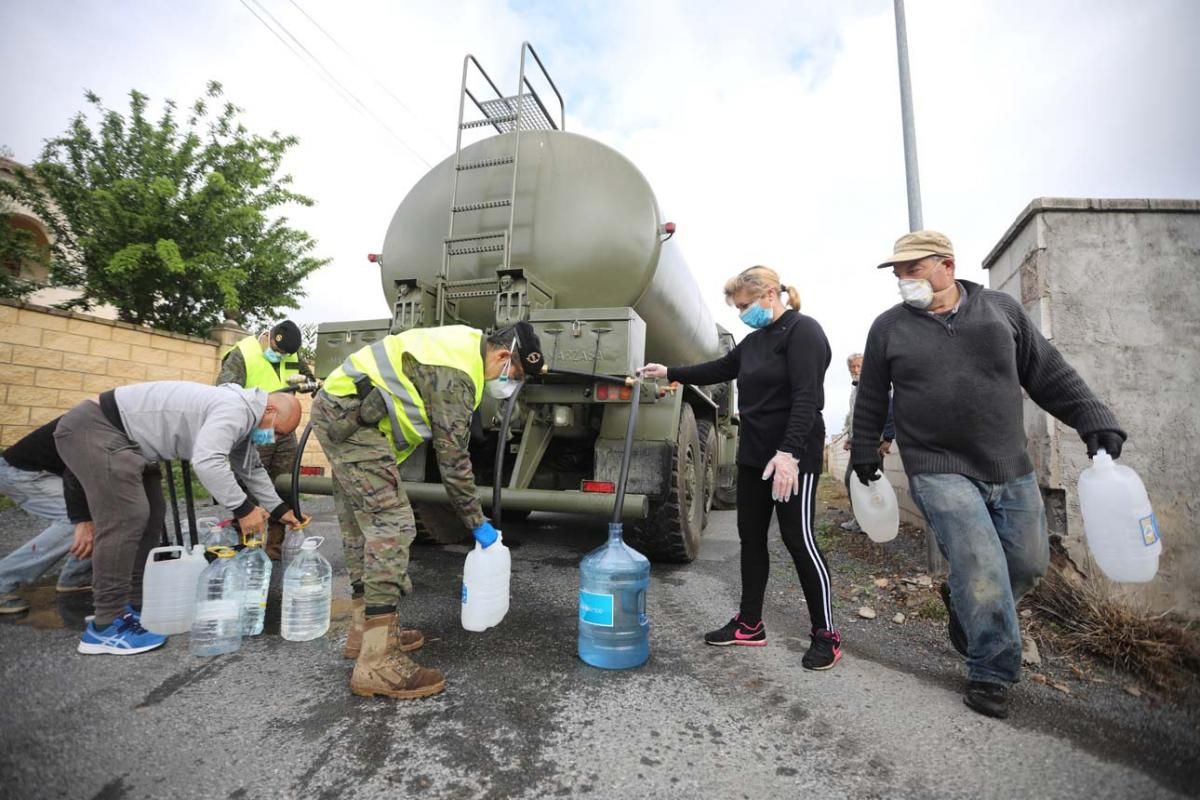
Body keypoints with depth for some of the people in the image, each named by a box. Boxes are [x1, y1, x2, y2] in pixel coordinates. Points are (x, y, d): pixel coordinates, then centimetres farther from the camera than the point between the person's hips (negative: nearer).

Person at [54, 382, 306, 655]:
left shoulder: (240, 416, 8)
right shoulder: (236, 409, -25)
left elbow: (251, 468, 20)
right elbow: (207, 461, -40)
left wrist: (279, 509, 18)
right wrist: (244, 508, -32)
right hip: (94, 427, -11)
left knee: (148, 519, 11)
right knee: (127, 518, -17)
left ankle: (132, 606, 20)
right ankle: (107, 626, -10)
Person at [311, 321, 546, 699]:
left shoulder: (466, 344, 9)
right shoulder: (457, 375, -20)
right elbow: (453, 458, -17)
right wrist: (477, 522, -8)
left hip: (337, 408, 11)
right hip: (353, 417, -11)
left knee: (363, 527, 14)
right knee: (391, 527, -14)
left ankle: (366, 631, 26)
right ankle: (378, 664, -11)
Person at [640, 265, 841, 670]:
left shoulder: (803, 331, -11)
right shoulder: (755, 340, 14)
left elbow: (807, 397, -21)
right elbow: (719, 369, 25)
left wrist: (789, 452, -27)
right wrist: (669, 372, 20)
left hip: (794, 457, -9)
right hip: (754, 454, 9)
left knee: (798, 539, -1)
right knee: (751, 536, 11)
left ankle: (826, 635, 16)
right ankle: (749, 624, 24)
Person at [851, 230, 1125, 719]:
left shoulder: (1002, 309, 4)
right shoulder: (889, 327, 0)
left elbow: (1051, 375, 9)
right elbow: (871, 399, 8)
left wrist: (1095, 421, 1)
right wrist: (864, 452, 11)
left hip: (1012, 470, 4)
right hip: (940, 472, -3)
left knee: (1029, 563, 12)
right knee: (984, 574, -7)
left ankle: (963, 603, 41)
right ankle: (991, 673, 15)